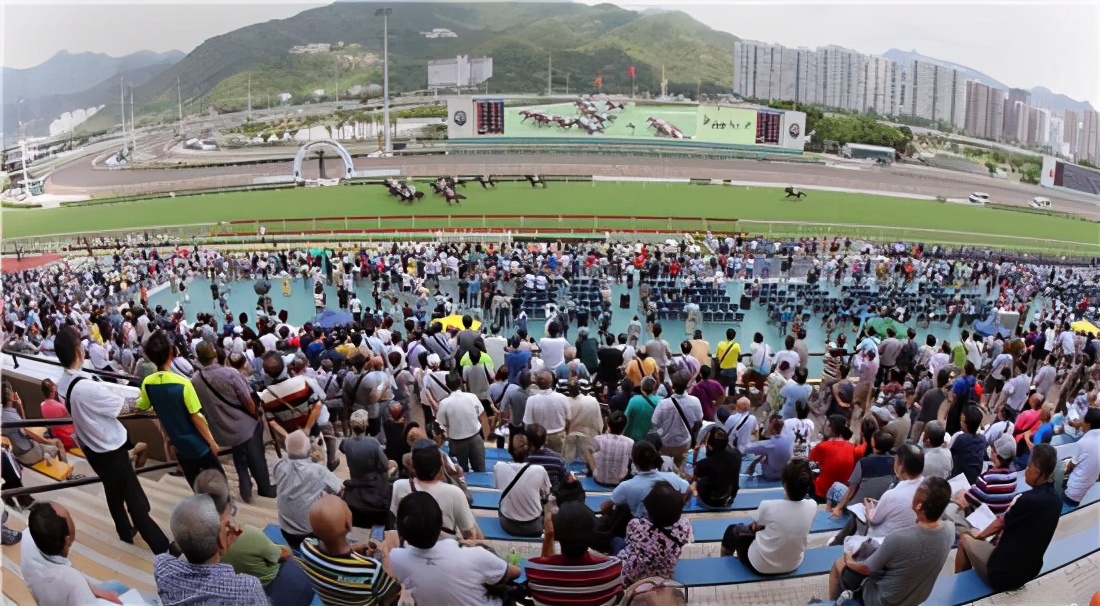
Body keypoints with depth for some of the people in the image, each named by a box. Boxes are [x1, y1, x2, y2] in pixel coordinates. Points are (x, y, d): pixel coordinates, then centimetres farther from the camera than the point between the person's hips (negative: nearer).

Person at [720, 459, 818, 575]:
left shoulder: (768, 506, -28)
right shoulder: (812, 506, -19)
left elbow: (755, 526, -5)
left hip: (760, 566, -4)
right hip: (793, 565, 5)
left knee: (732, 529, 23)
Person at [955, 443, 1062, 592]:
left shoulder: (1028, 499, -26)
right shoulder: (1056, 501, -2)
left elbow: (1001, 522, -9)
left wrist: (979, 535, 8)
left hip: (1002, 572, -7)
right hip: (1029, 571, 7)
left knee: (965, 538, 14)